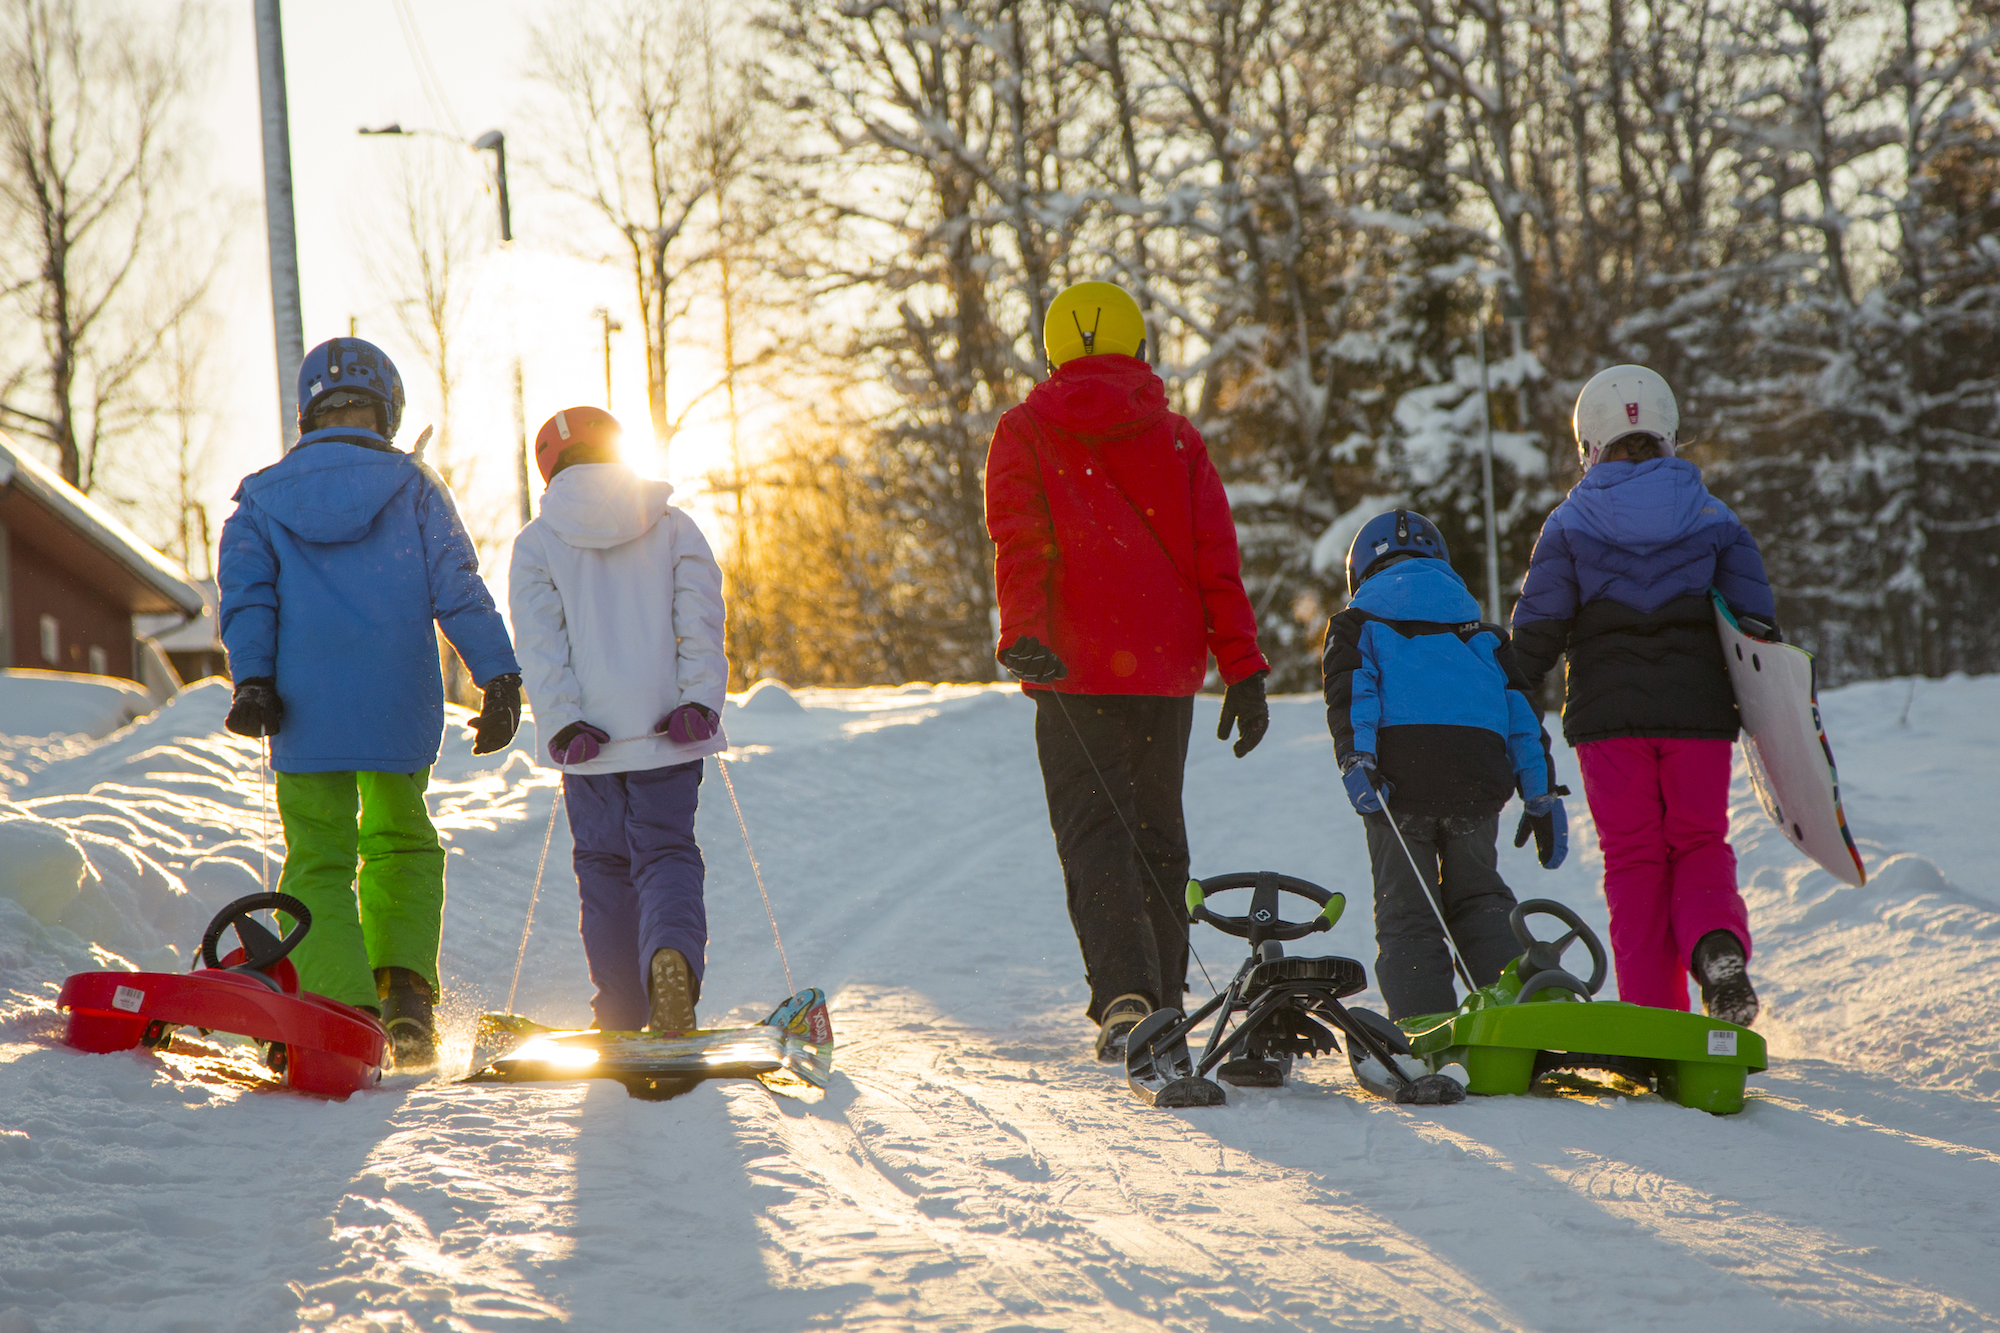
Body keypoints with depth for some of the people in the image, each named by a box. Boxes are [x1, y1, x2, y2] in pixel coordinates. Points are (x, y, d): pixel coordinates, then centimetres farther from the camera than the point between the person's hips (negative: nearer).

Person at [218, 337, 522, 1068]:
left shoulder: (263, 496, 7)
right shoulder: (413, 487, 3)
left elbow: (246, 595, -5)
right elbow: (458, 589, -5)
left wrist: (252, 678, -11)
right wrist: (499, 676, -7)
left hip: (305, 715, 0)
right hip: (399, 709, 0)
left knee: (319, 862, 6)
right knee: (402, 846, 19)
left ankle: (341, 1015, -9)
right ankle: (406, 993, 3)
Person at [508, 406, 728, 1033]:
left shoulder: (536, 542, 4)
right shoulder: (674, 527, 7)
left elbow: (540, 645, -4)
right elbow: (700, 621, -3)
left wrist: (563, 722, -8)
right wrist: (699, 700, -7)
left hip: (591, 741, 0)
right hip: (666, 731, 0)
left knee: (604, 868, 11)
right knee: (667, 853, 1)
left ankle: (621, 1017, 11)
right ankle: (674, 954, -30)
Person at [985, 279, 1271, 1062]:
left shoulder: (1024, 434, 3)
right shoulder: (1177, 440, 8)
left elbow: (1019, 544, -12)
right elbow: (1215, 558, 2)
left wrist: (1023, 634, -22)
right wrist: (1242, 668, 1)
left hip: (1075, 668, -2)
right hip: (1168, 671, 3)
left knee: (1094, 835, -4)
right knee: (1158, 834, 14)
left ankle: (1124, 996, -24)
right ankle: (1161, 1002, 16)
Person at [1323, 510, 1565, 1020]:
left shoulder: (1357, 620, 18)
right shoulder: (1480, 628, 28)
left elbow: (1350, 690, -2)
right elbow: (1520, 708, 19)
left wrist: (1355, 757, -14)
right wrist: (1541, 795, 16)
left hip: (1401, 769, -3)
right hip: (1476, 779, 3)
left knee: (1405, 912, 1)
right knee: (1479, 897, 15)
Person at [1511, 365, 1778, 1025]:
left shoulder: (1569, 523, 2)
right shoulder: (1712, 516, 6)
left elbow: (1537, 629, -2)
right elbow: (1758, 618, 6)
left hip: (1608, 715, -1)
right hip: (1697, 710, 1)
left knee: (1634, 859, 6)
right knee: (1700, 846, 12)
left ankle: (1653, 1016, -1)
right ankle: (1717, 940, -21)